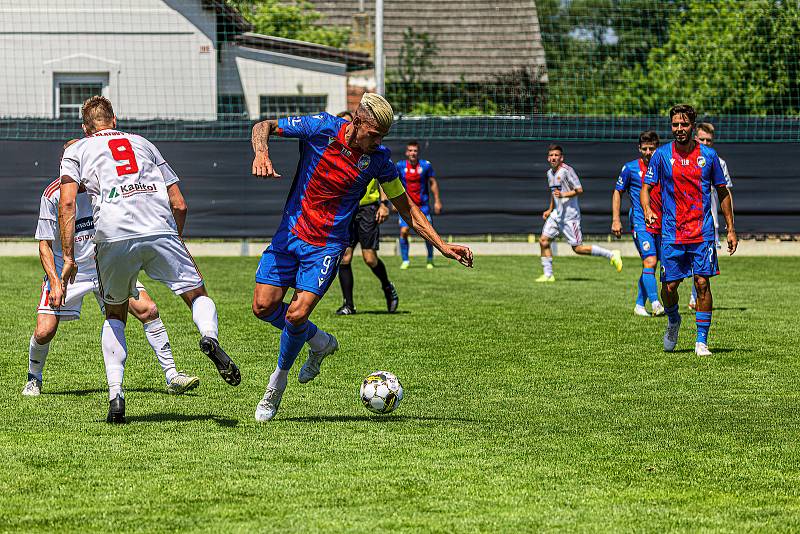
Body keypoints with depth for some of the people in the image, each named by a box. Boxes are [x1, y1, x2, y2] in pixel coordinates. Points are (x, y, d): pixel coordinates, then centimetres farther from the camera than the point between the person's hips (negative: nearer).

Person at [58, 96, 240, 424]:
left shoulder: (76, 151, 22)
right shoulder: (143, 144, 30)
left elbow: (67, 203, 5)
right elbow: (179, 205, 24)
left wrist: (68, 258, 5)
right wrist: (176, 242, 38)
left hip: (113, 237, 0)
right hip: (161, 231, 0)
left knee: (115, 315, 20)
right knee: (198, 296, 12)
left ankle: (115, 394, 4)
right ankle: (209, 336, -24)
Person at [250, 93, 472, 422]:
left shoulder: (378, 159, -8)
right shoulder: (322, 128, -12)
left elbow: (407, 208, 4)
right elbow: (263, 127, -4)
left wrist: (442, 246, -3)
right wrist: (261, 154, -27)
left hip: (327, 246, -1)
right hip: (291, 231, 1)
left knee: (297, 314, -15)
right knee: (264, 306, -5)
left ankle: (278, 382, 11)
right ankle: (320, 342, 22)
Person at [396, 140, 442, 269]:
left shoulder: (426, 165, -4)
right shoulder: (400, 166, -3)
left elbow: (433, 183, 5)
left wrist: (437, 201, 1)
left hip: (423, 205, 0)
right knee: (403, 231, -11)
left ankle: (430, 259, 16)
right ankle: (405, 260, 2)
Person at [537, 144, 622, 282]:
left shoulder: (567, 171, -14)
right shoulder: (550, 173, 13)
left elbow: (579, 190, -15)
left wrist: (563, 195, -26)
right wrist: (550, 210, 22)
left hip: (570, 215, -8)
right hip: (557, 214, 8)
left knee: (578, 248, -7)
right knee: (543, 240, 0)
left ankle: (611, 255, 3)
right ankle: (548, 275, 7)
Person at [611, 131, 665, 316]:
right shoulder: (630, 168, -1)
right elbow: (617, 192, 7)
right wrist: (616, 220, -1)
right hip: (640, 222, -4)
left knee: (650, 264, 6)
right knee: (650, 261, -18)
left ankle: (640, 305, 16)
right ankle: (655, 303, -24)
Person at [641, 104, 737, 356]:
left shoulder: (708, 155, 4)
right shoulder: (662, 155, 1)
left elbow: (723, 193, 11)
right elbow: (646, 188, 3)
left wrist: (730, 229, 8)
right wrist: (647, 210, -19)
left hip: (702, 232, 0)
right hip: (671, 233, 0)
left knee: (702, 283, -7)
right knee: (669, 286, 0)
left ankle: (701, 341, 0)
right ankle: (673, 320, 32)